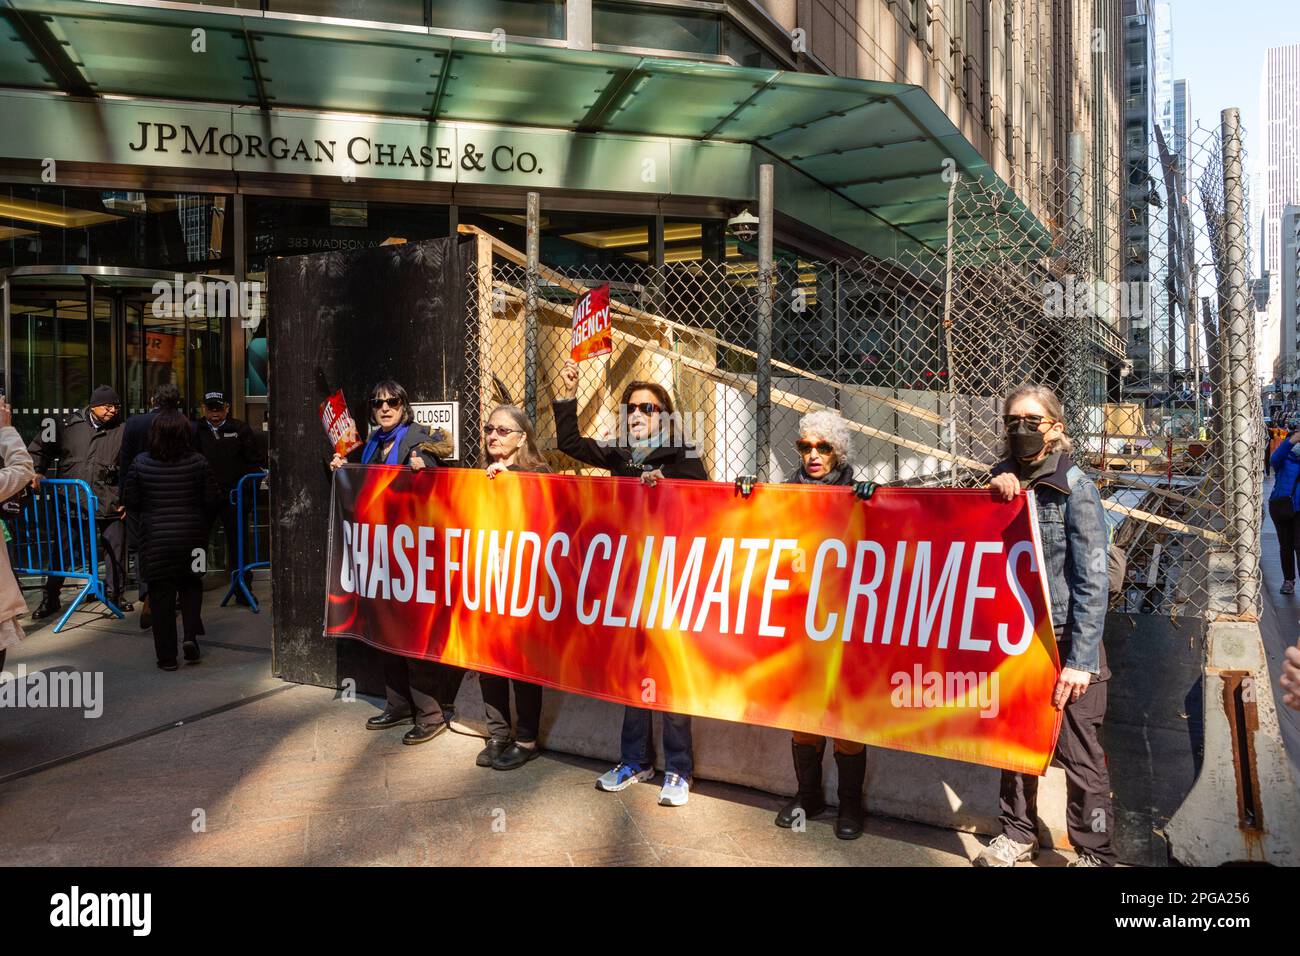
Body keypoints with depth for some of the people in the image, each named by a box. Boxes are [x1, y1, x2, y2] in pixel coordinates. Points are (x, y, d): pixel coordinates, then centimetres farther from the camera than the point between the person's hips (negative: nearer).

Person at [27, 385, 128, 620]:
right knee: (64, 551, 7)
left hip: (110, 504, 0)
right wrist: (36, 472, 1)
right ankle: (50, 599, 21)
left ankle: (115, 595, 23)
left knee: (116, 551, 6)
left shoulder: (121, 431, 0)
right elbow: (40, 449, 15)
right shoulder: (68, 426, 2)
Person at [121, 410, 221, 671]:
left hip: (156, 539, 0)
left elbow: (130, 500, 0)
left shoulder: (140, 463, -5)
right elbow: (212, 500, -4)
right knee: (191, 585, 19)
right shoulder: (198, 463, -7)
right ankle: (191, 634, 0)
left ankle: (167, 655, 10)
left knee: (161, 594, 7)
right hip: (192, 537, 0)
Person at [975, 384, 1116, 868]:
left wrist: (1080, 661, -18)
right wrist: (994, 493, -14)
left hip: (1064, 643, -5)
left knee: (1078, 753, 1)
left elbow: (1092, 583, -13)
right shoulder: (1003, 480, 6)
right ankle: (1017, 833, 32)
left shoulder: (1075, 489, -10)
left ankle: (1094, 853, 18)